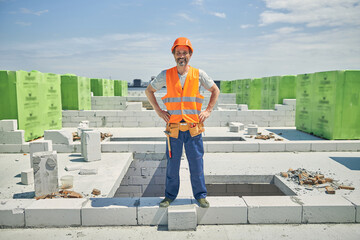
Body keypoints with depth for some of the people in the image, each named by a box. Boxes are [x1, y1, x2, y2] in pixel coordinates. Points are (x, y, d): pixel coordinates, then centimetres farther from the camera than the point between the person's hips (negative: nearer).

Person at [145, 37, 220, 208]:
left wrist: (208, 111, 6)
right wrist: (158, 111, 6)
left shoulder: (199, 74, 3)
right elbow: (149, 91, 15)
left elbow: (215, 91, 15)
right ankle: (170, 195, 25)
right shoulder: (166, 75, 3)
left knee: (197, 163, 7)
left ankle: (200, 195, 24)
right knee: (172, 163, 9)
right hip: (173, 128, 0)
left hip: (194, 129, 0)